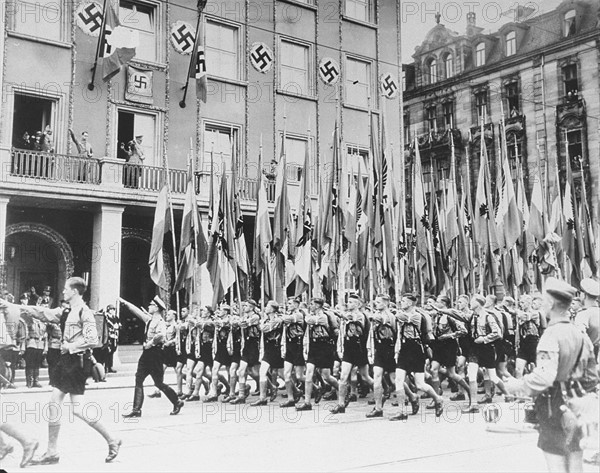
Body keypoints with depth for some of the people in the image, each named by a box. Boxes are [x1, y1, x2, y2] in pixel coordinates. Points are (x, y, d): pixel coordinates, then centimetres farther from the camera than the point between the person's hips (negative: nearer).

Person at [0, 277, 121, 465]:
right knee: (54, 405, 9)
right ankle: (52, 453, 18)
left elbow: (92, 340, -22)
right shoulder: (65, 312, 12)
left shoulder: (84, 312, -13)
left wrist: (70, 346, -13)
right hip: (66, 361, 9)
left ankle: (112, 441, 5)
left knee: (79, 410, -9)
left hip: (77, 362, -9)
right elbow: (41, 312, 14)